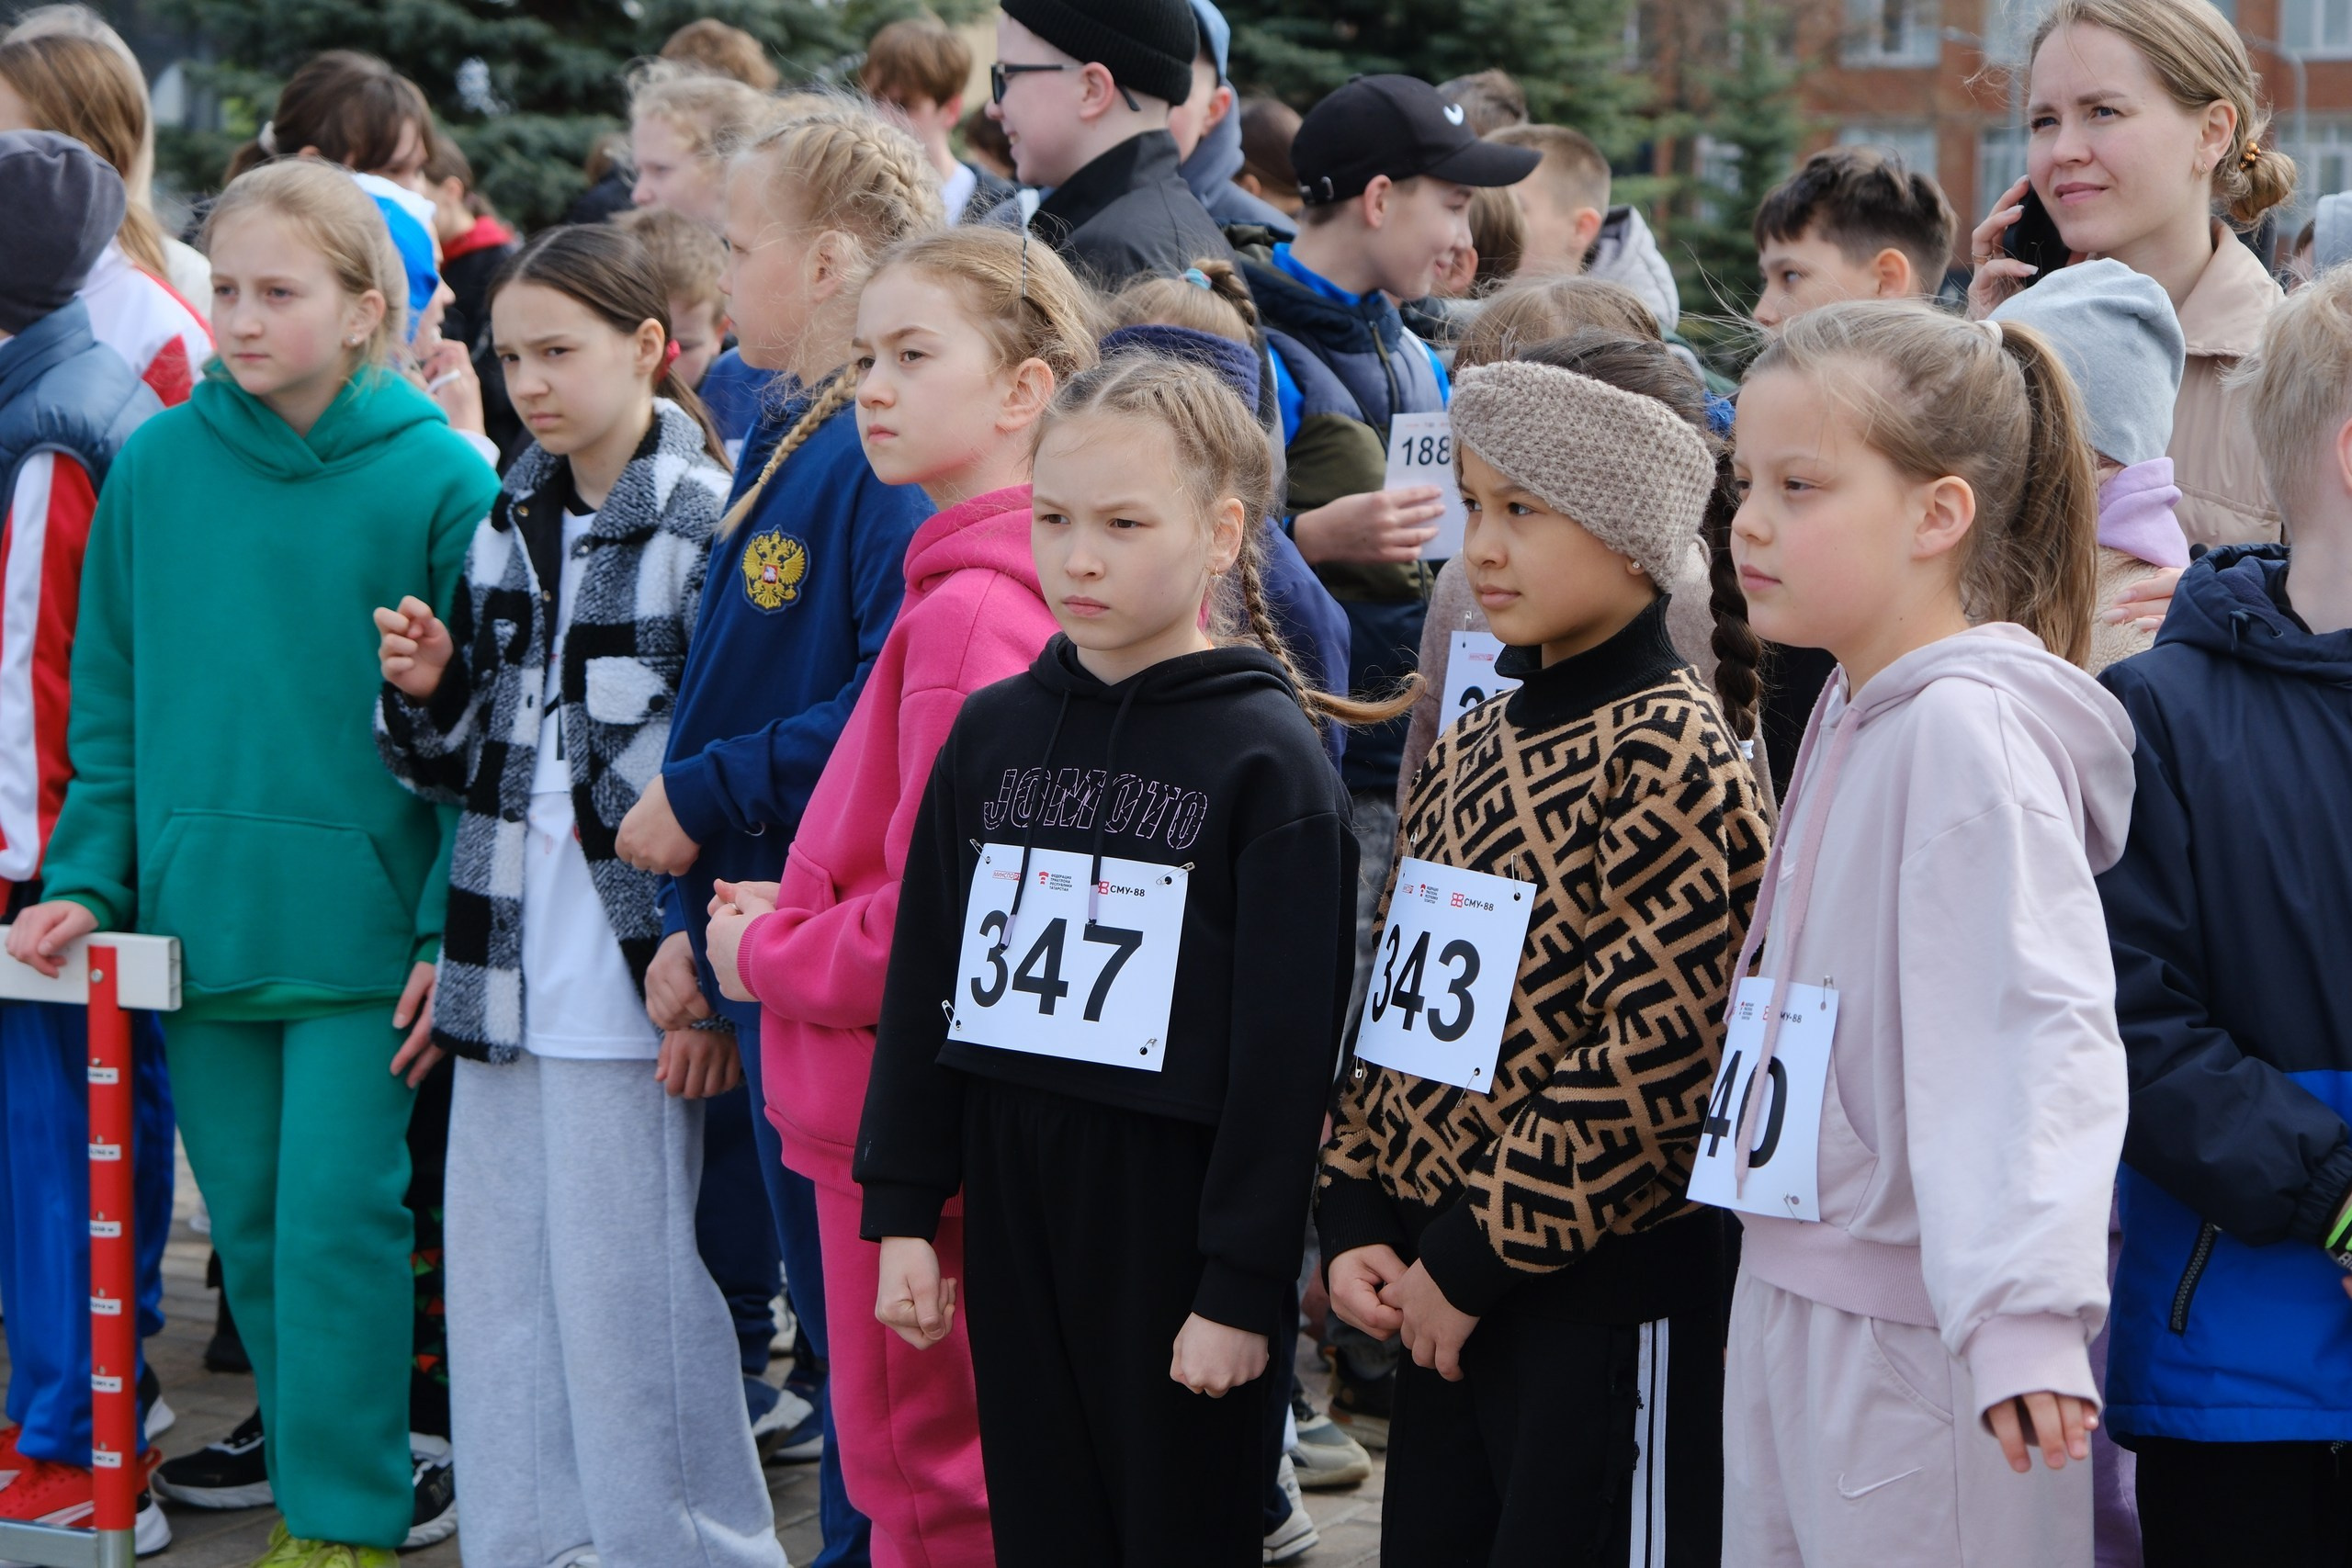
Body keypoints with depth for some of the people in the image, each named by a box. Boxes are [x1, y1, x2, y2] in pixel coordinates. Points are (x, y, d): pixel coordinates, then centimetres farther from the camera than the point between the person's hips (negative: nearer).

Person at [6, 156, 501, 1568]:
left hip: (360, 926, -4)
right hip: (195, 917, 4)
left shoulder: (440, 482, -5)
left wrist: (454, 927, -9)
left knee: (338, 1220, -5)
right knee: (253, 1226, 10)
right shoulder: (156, 466, 5)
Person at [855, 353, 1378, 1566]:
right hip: (1014, 1205, 5)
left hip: (1174, 1209, -5)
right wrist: (903, 1207, 7)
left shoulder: (1266, 754, -8)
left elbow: (1289, 1042, -11)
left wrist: (1242, 1282, -13)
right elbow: (924, 980, 11)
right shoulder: (994, 732, 7)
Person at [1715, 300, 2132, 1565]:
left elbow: (2040, 1026, -26)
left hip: (1916, 1325, -9)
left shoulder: (1970, 727, -17)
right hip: (1789, 1281, 9)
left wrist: (2023, 1309, -35)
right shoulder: (1853, 710, 12)